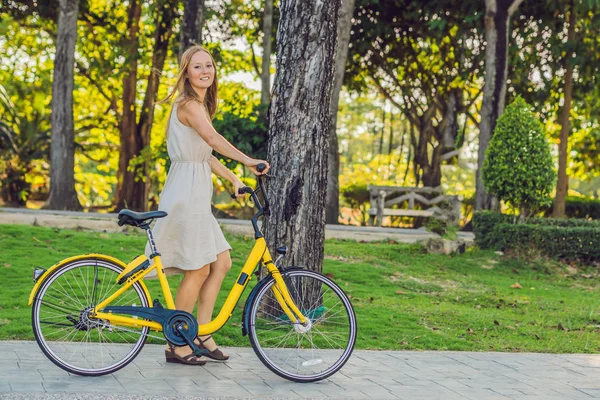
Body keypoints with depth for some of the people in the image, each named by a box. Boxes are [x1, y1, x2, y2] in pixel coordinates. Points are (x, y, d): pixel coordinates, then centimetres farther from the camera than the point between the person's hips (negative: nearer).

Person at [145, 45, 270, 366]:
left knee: (222, 262, 8)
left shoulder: (199, 106, 19)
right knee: (198, 270, -4)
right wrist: (247, 160, -41)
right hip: (186, 192, -10)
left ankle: (201, 333, 14)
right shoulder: (190, 104, -13)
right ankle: (177, 345, 5)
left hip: (196, 194, 10)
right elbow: (212, 138, -32)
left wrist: (234, 180, 16)